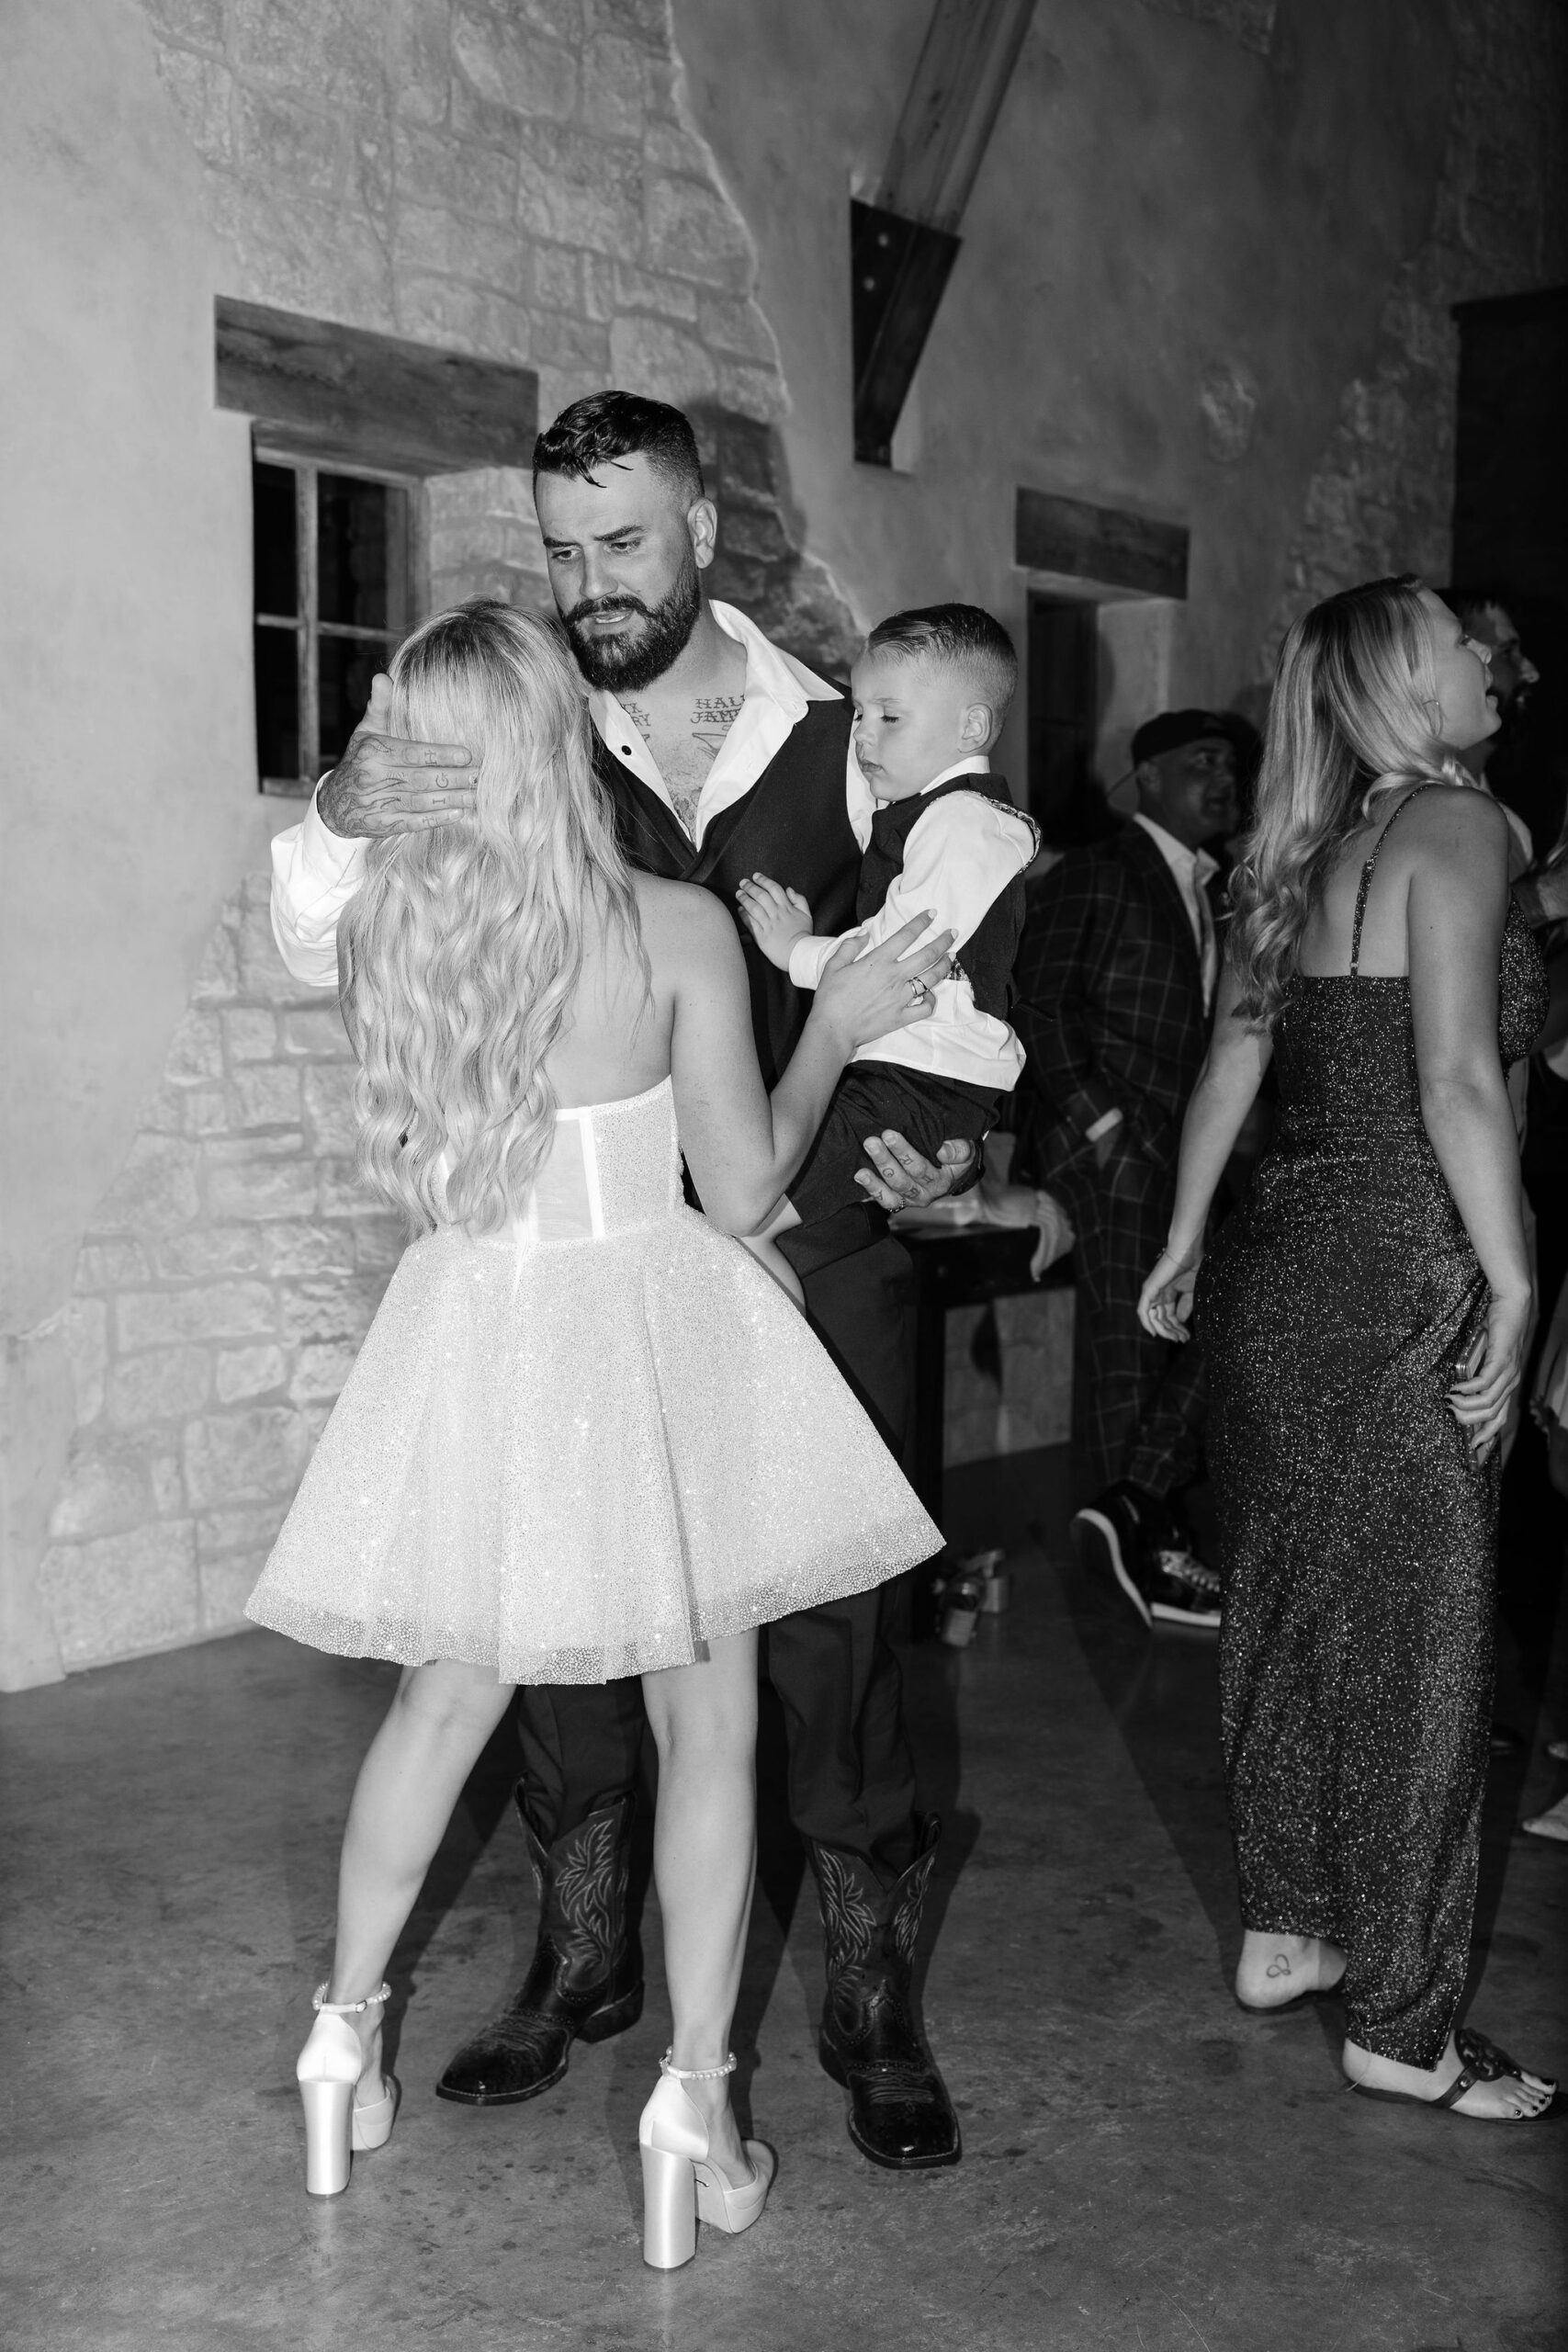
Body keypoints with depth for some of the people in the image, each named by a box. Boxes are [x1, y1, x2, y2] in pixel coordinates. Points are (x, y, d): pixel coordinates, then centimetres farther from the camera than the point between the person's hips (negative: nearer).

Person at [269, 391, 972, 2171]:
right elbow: (317, 955, -4)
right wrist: (342, 814, -25)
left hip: (813, 1248, -1)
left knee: (830, 1626, 3)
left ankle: (872, 1999, 22)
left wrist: (945, 1148, -11)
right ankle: (582, 1957, 32)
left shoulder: (844, 742, 1)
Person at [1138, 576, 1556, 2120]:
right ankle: (1399, 2026, 13)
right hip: (1398, 1282, -8)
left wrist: (1183, 1245, 22)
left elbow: (1232, 1064, 16)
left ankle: (1284, 1931, 32)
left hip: (1276, 1261, 8)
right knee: (1409, 1647, 2)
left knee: (1288, 1610, 17)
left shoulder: (1311, 860, 13)